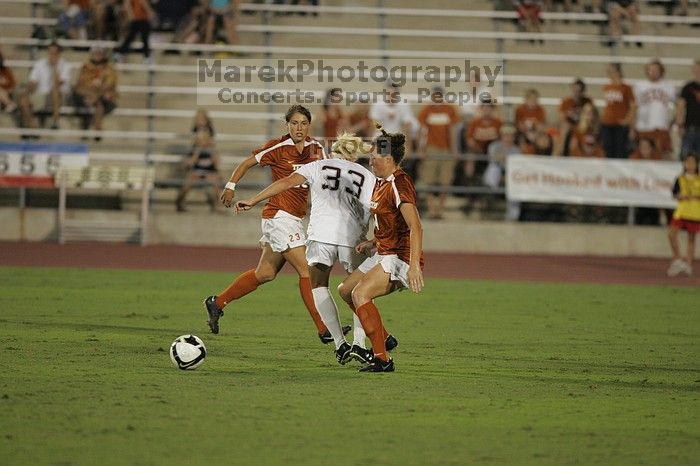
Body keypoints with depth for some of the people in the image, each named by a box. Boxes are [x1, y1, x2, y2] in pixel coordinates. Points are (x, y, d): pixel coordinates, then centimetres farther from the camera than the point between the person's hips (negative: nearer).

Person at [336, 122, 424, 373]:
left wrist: (414, 265, -36)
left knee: (360, 293, -24)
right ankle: (383, 339, 28)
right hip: (384, 254, 11)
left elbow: (415, 227, -29)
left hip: (401, 258, -11)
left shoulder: (399, 184, -19)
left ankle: (382, 359, -21)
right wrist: (372, 243, 16)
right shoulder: (381, 183, 12)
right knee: (345, 290, 18)